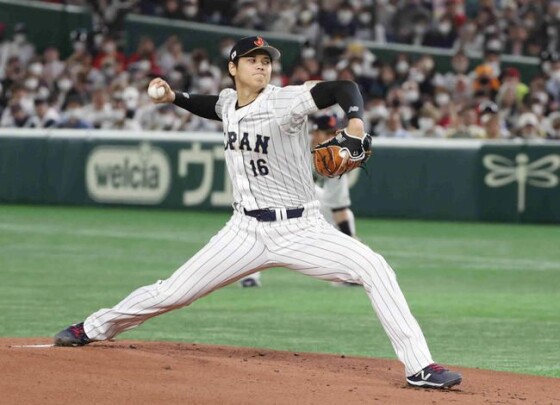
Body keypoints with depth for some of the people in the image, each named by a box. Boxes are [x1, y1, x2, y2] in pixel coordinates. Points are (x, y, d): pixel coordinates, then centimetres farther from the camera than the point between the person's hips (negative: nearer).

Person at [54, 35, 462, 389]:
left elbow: (344, 88, -29)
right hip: (246, 230, 4)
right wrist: (174, 97, 15)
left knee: (374, 268, -25)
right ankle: (93, 329, 29)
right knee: (172, 292, 6)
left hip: (301, 230, -4)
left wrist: (355, 120, -49)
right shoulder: (229, 102, 4)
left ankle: (419, 367, -23)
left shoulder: (286, 101, -15)